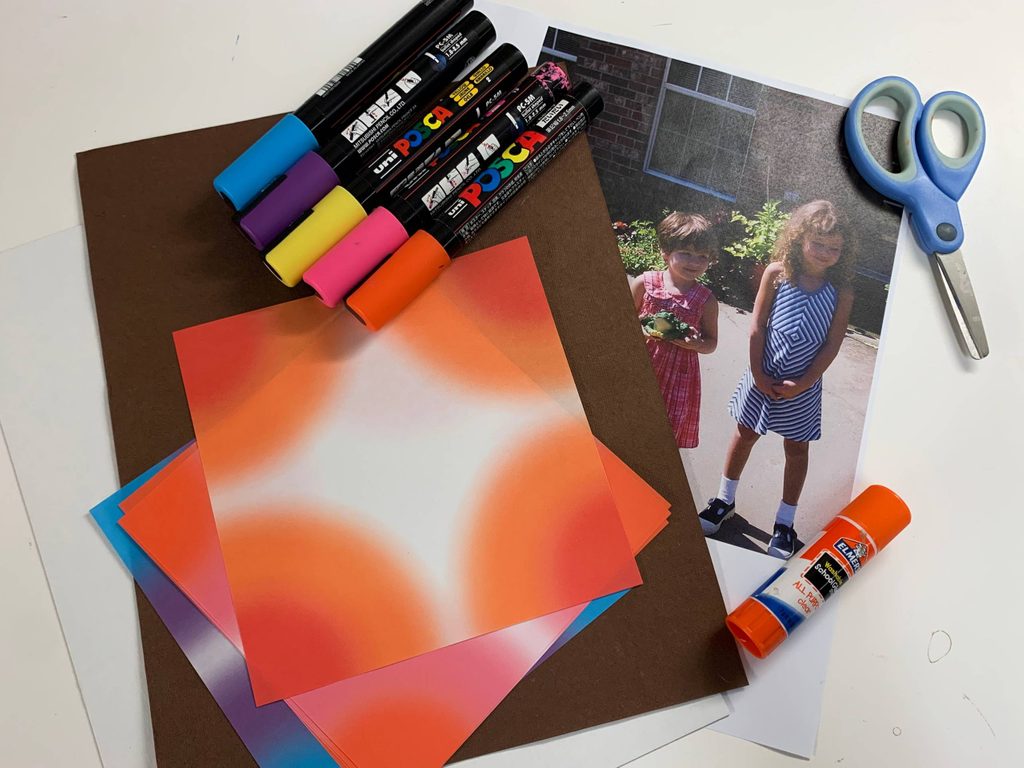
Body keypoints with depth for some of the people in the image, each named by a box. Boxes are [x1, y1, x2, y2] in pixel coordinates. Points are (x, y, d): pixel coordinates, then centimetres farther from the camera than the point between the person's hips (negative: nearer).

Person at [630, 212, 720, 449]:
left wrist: (696, 344, -19)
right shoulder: (644, 283, -7)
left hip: (679, 377, 0)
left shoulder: (706, 300, -6)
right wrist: (641, 330, -19)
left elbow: (711, 343, 4)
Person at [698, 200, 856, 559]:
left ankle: (785, 523, 25)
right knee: (745, 435, 14)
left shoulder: (841, 293, -9)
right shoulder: (777, 274, -10)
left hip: (802, 386, 0)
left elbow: (832, 345, -8)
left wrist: (802, 383, -12)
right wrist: (758, 375, -11)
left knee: (796, 450, 11)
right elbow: (758, 327, -9)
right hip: (764, 377, 0)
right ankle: (725, 501, 34)